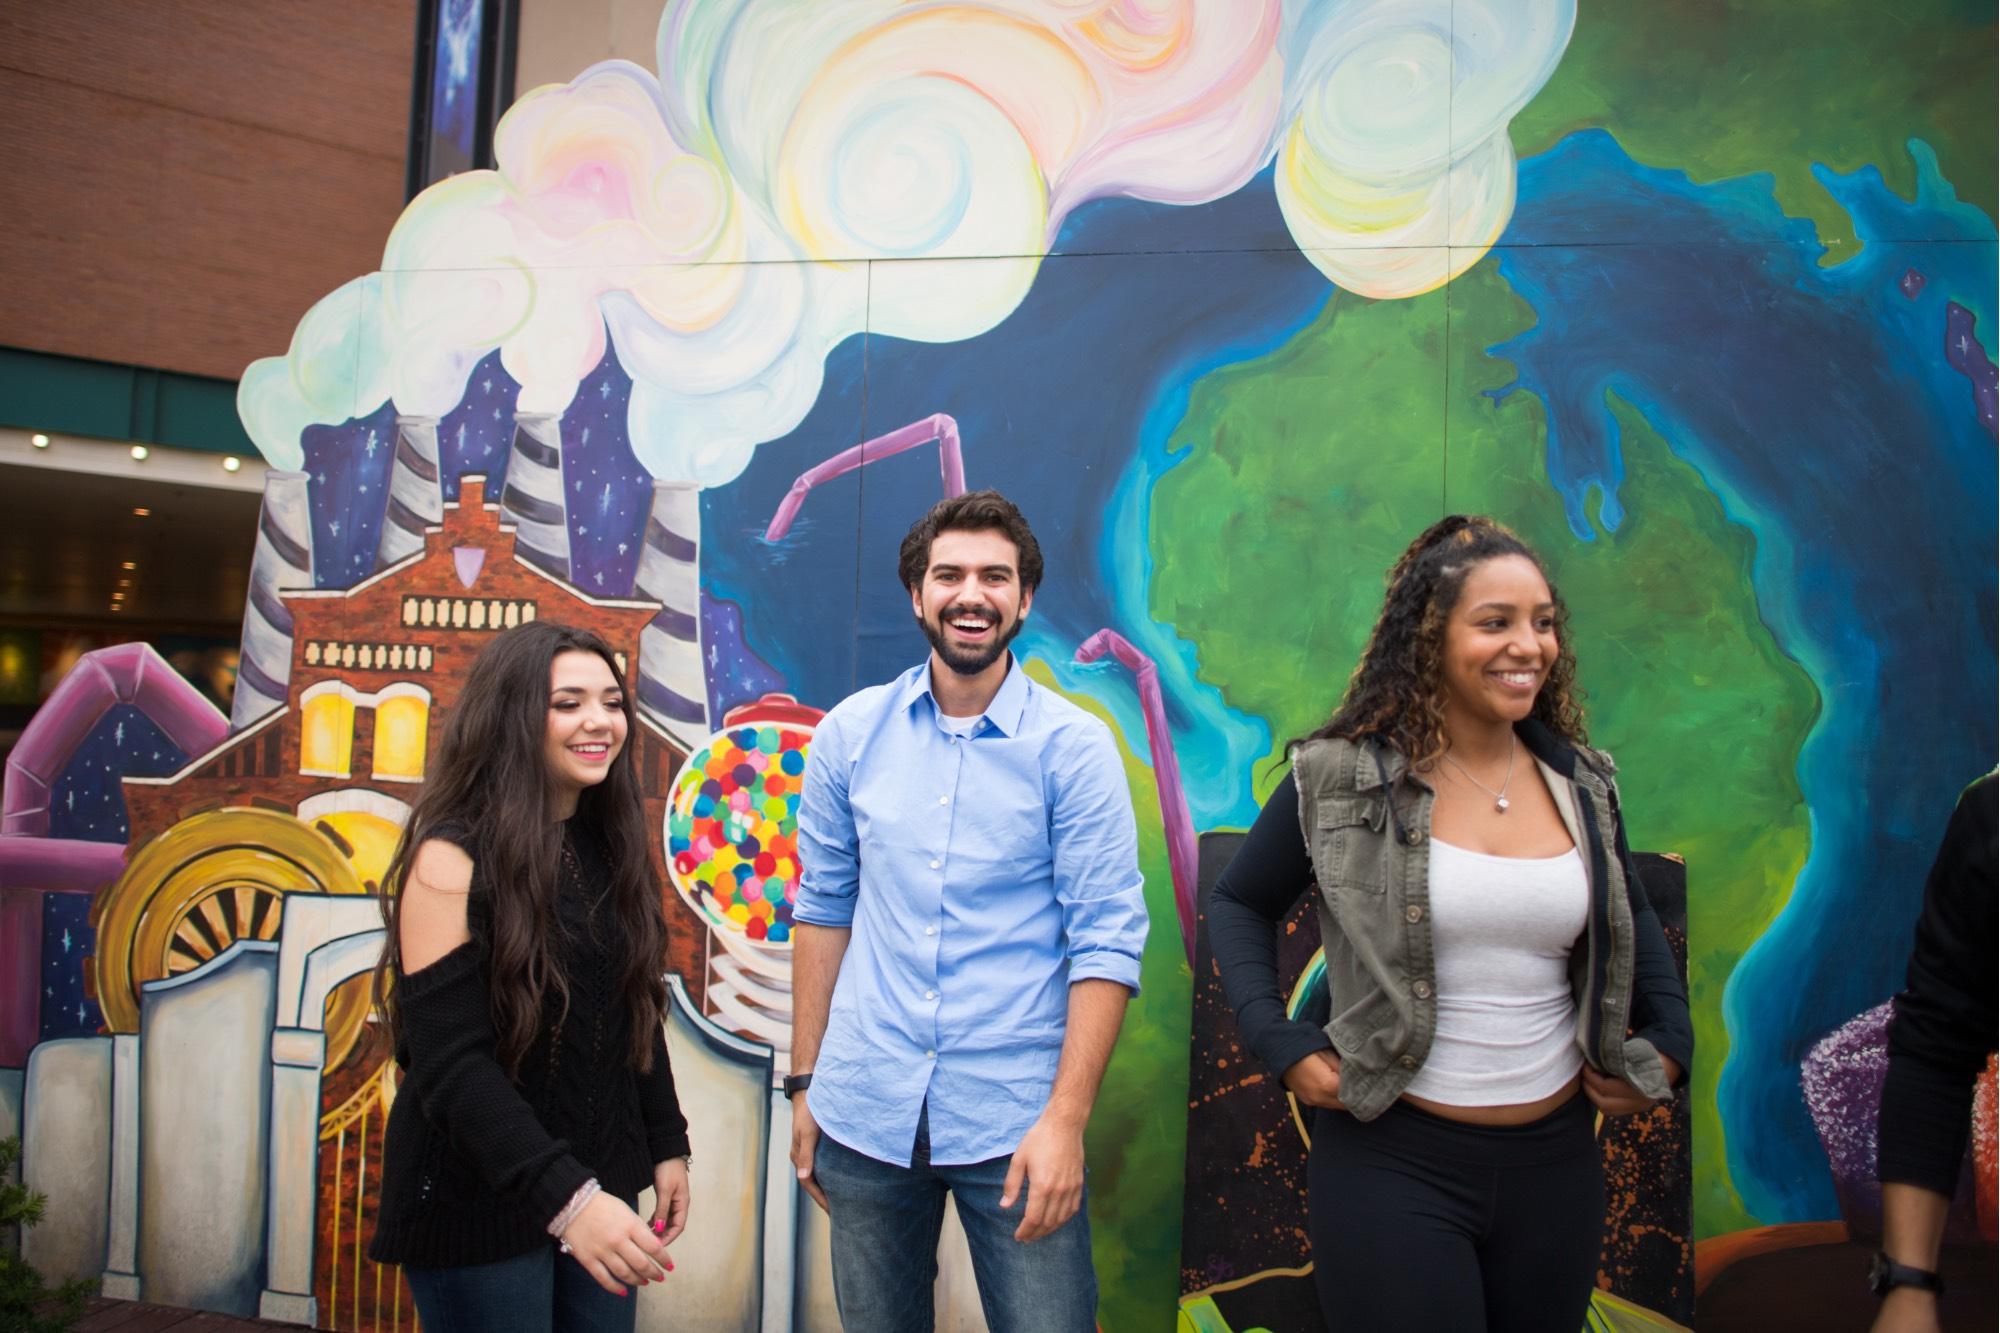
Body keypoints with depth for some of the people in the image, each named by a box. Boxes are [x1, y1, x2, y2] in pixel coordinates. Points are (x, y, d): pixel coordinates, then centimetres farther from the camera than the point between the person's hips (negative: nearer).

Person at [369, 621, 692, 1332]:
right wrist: (565, 1197, -30)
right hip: (479, 1202, -6)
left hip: (600, 1181, 6)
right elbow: (450, 1061, -22)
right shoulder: (452, 858, -16)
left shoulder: (610, 847, 3)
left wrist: (667, 1143, 8)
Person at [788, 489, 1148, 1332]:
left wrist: (1066, 1118, -15)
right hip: (863, 1115, 3)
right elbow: (823, 910, 8)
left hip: (1013, 1124, -2)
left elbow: (1107, 941, -9)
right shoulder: (848, 735, 1)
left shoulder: (1074, 746, -7)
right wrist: (804, 1082, 8)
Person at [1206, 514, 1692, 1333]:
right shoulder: (1340, 779, -9)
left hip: (1555, 1157, 5)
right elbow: (1239, 906, 2)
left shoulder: (1581, 784, 3)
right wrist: (1279, 1044, -10)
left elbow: (1630, 917, 20)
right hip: (1391, 1159, -4)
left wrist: (1668, 1041, 7)